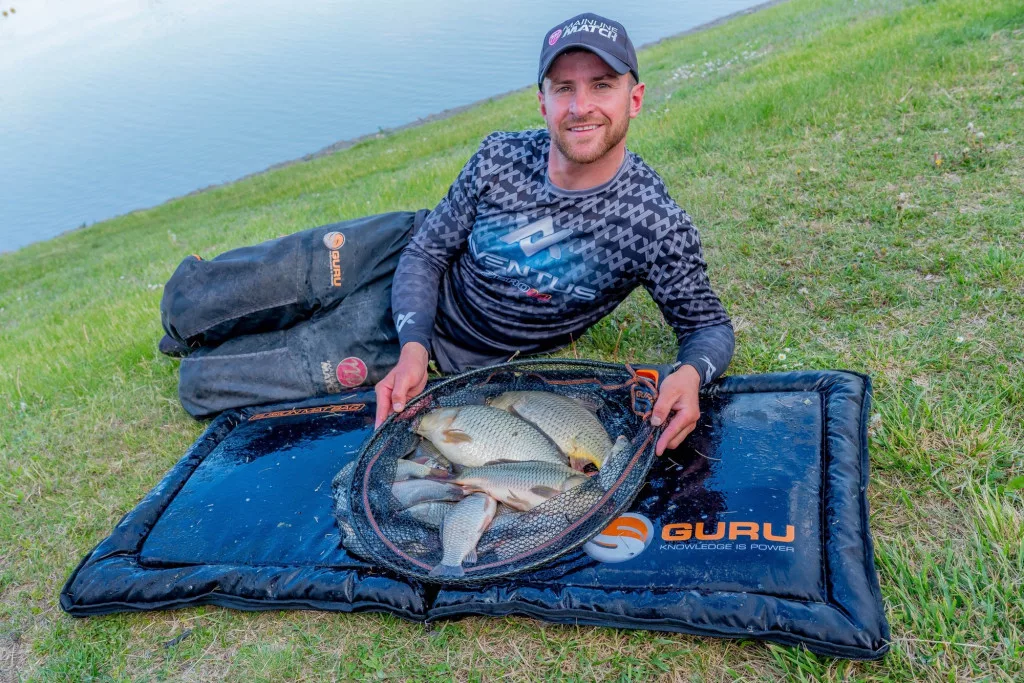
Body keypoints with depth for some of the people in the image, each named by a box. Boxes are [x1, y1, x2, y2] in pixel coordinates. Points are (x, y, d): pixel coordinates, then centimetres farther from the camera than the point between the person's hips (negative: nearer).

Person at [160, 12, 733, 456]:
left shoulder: (656, 223, -27)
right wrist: (414, 345, -24)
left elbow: (711, 325, -15)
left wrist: (690, 374, -39)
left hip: (455, 344, -2)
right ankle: (187, 320, 41)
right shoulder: (502, 156, -18)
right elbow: (428, 250, -8)